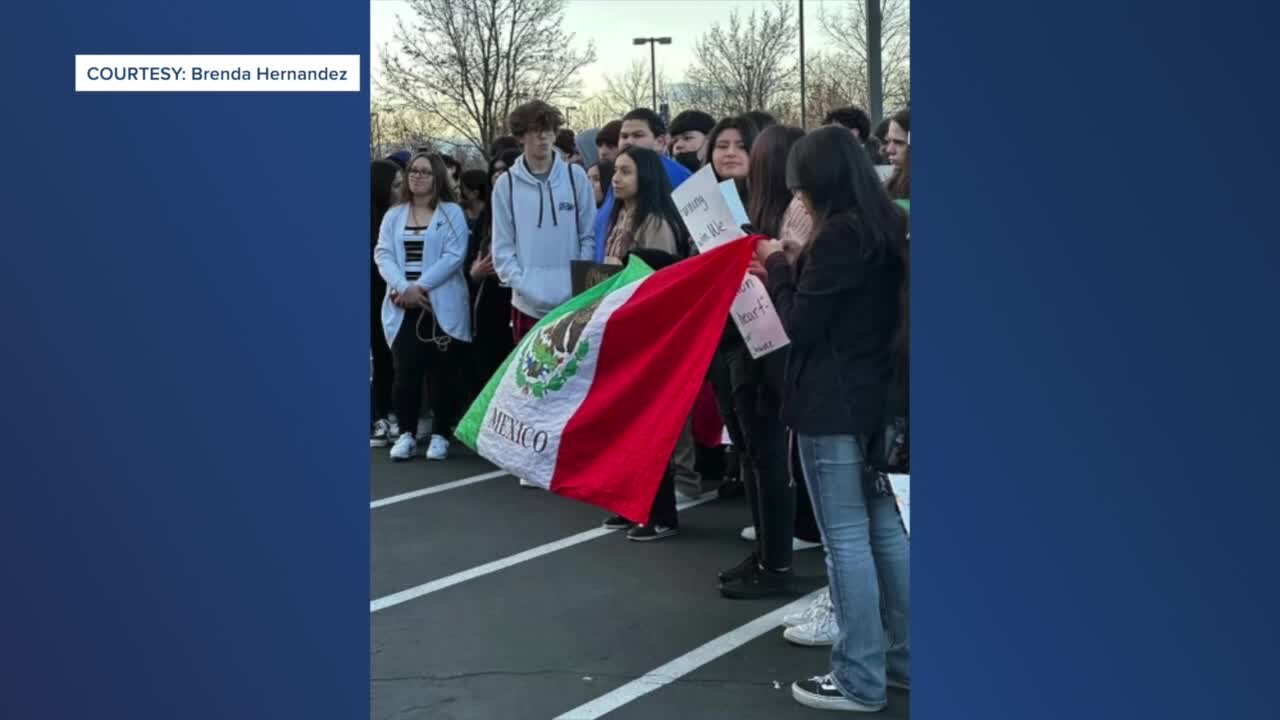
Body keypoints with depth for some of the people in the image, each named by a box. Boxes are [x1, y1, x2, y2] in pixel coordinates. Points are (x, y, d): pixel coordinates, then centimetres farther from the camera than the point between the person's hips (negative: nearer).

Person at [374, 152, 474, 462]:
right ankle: (406, 433, 9)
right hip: (403, 306, 3)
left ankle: (440, 435, 9)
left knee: (442, 371, 0)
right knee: (405, 370, -1)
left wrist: (420, 286, -16)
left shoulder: (452, 212, 2)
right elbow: (383, 254, 3)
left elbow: (454, 255, -9)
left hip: (441, 305, -3)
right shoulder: (394, 215, 13)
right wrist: (403, 287, -14)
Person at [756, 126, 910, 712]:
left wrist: (777, 267, 0)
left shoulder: (838, 237, -17)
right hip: (876, 398, 9)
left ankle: (859, 680, 5)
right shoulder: (887, 228, 9)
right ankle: (904, 658, 22)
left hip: (831, 406, -9)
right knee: (886, 531, 14)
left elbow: (800, 326, -13)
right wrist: (793, 270, 9)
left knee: (846, 540, -2)